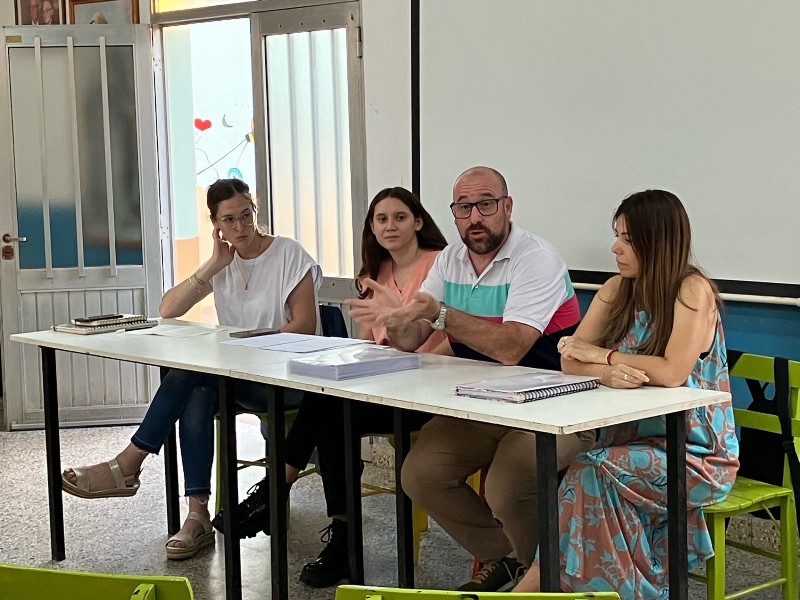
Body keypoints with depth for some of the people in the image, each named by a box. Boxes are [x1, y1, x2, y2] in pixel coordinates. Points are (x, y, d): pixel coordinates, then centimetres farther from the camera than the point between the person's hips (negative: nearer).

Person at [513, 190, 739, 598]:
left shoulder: (693, 290, -13)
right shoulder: (618, 290, 5)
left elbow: (672, 373, -25)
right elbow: (570, 360, 1)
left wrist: (600, 355, -13)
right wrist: (606, 372, -22)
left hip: (697, 453, -5)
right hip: (633, 441, 5)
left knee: (592, 474, -26)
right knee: (587, 480, -25)